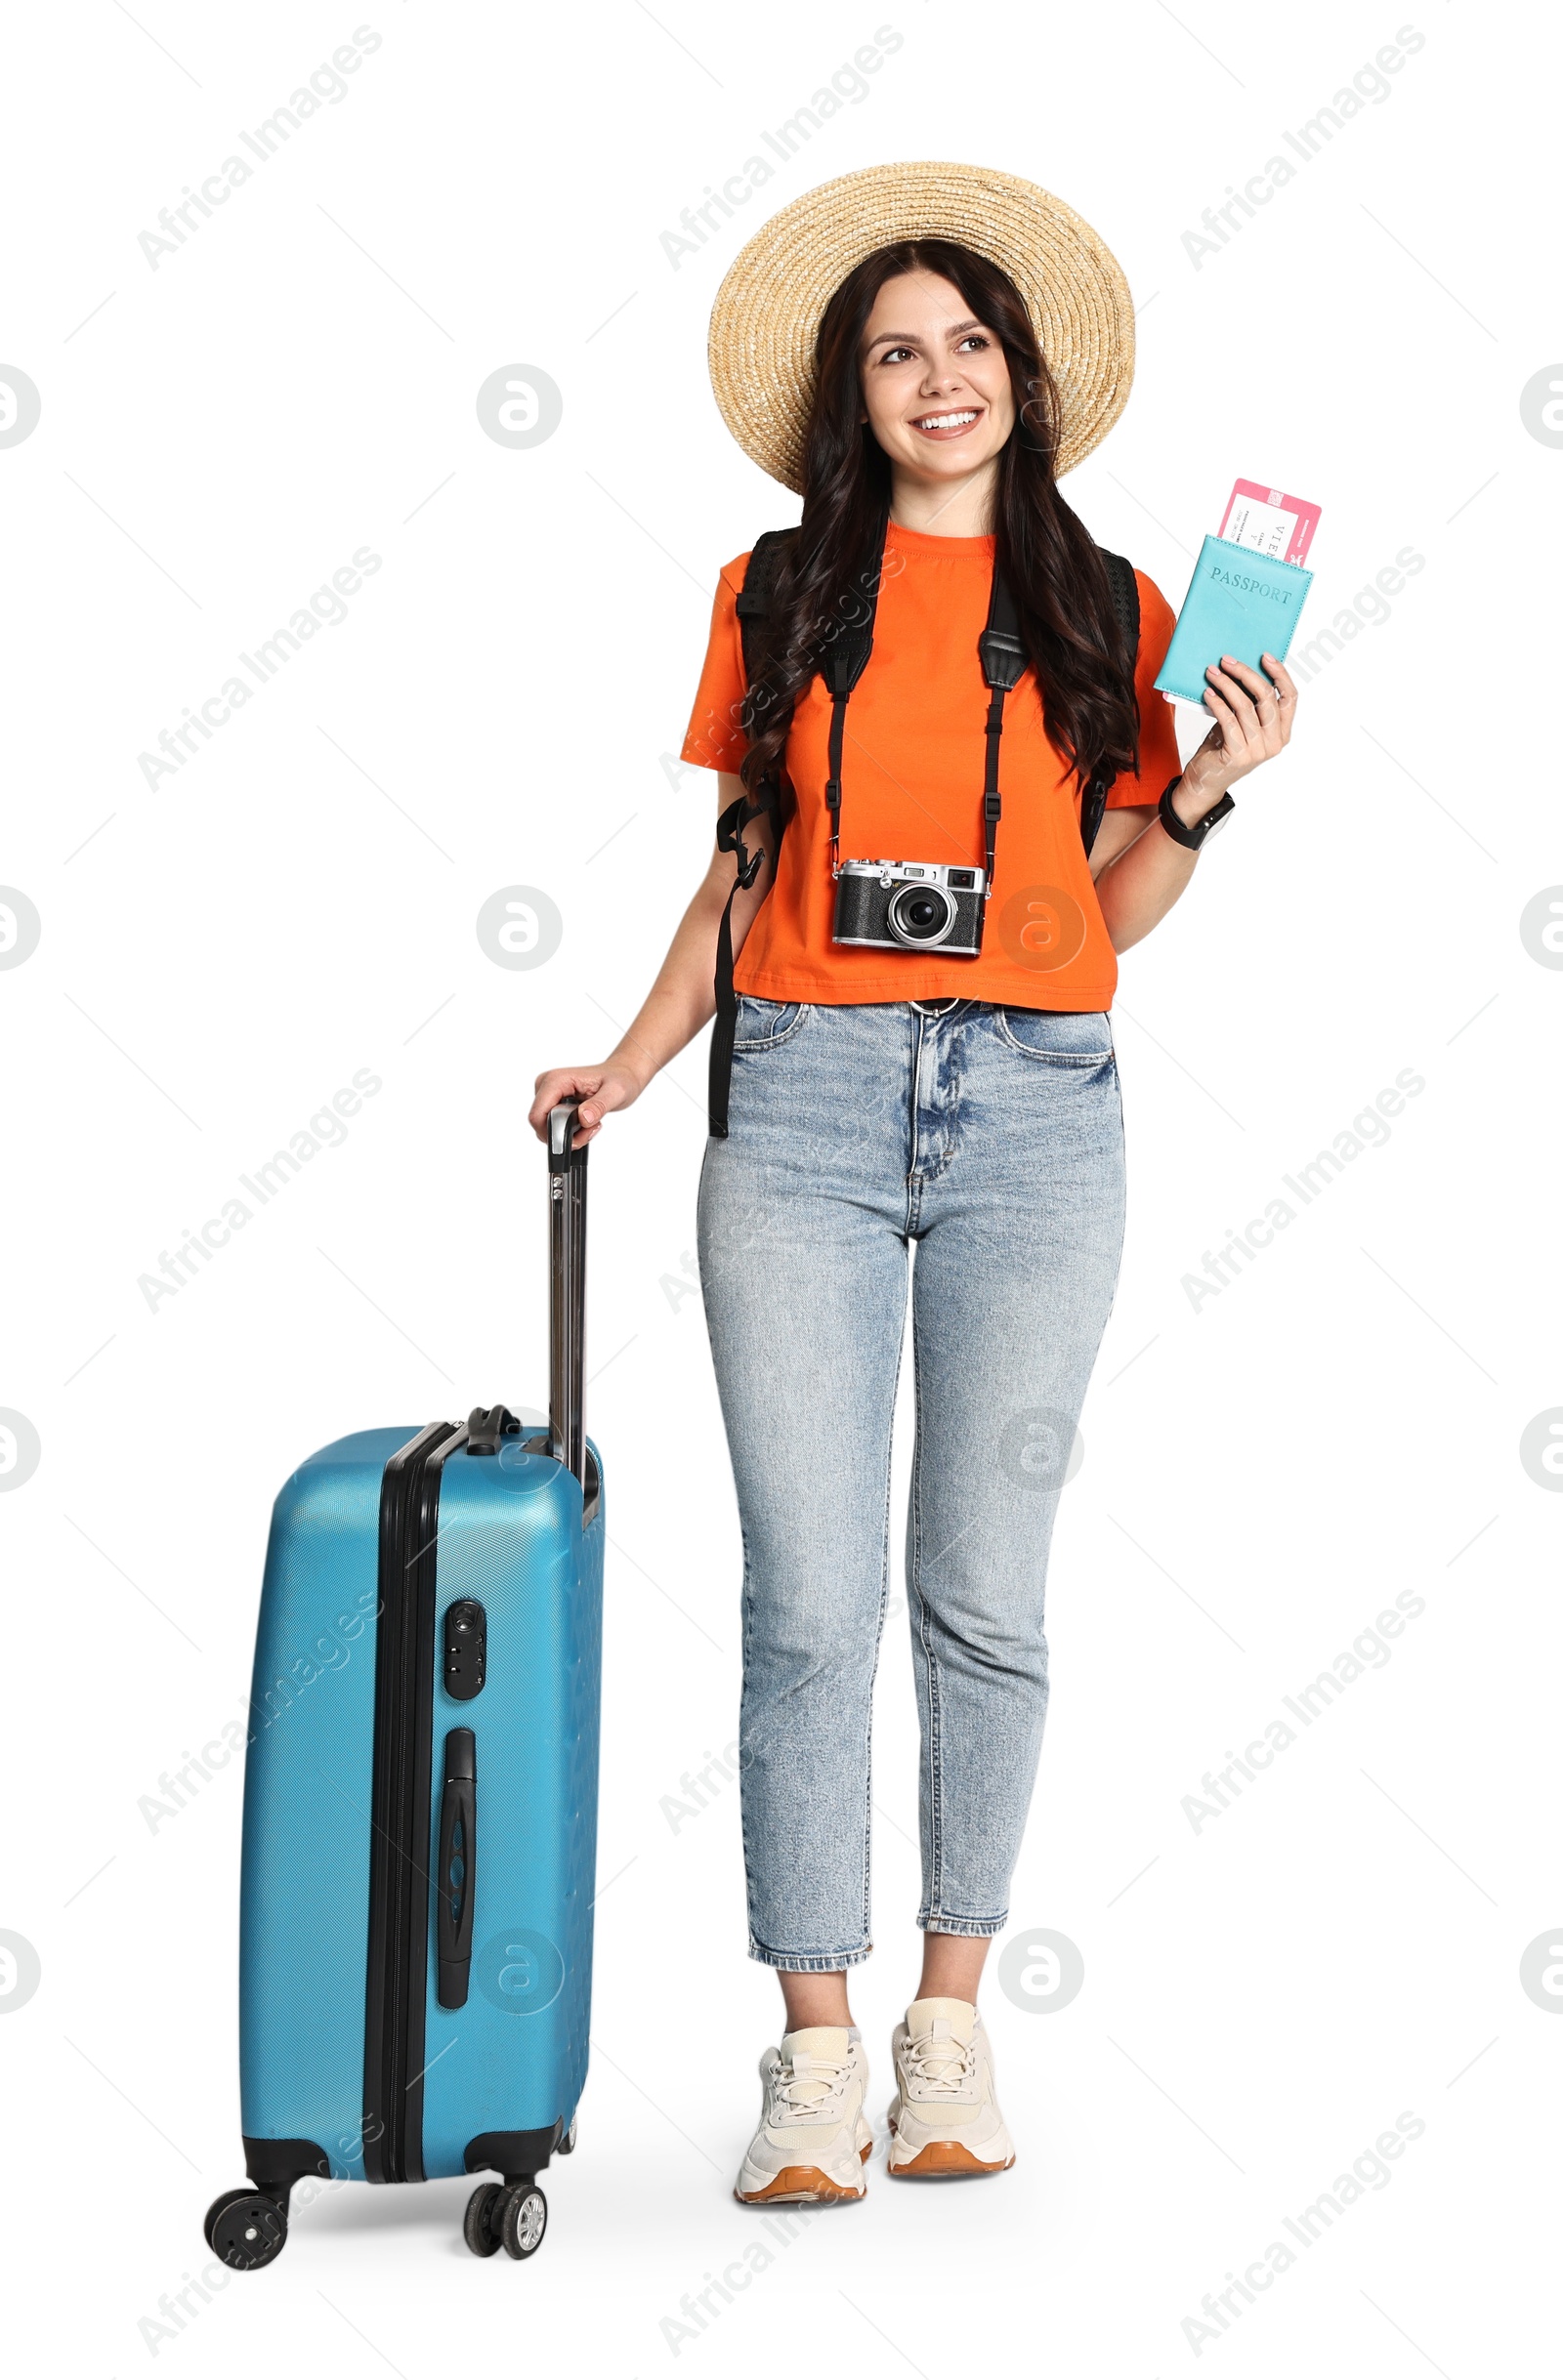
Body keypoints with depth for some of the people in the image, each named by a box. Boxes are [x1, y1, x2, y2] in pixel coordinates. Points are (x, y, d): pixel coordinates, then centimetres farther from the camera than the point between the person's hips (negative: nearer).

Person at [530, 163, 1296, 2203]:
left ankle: (954, 2023, 17)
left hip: (1033, 1111, 0)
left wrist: (1205, 792, -5)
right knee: (809, 1598, -4)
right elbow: (739, 869, 14)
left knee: (985, 1594, 4)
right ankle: (818, 2053, 4)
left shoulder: (1106, 611, 9)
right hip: (803, 1096, 0)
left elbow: (1112, 911, 11)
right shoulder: (777, 598, 10)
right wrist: (631, 1062, 3)